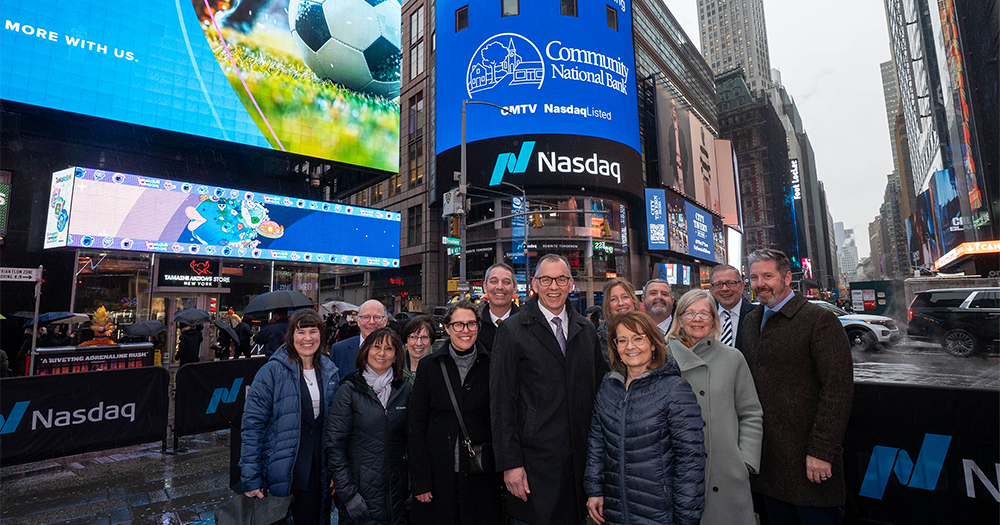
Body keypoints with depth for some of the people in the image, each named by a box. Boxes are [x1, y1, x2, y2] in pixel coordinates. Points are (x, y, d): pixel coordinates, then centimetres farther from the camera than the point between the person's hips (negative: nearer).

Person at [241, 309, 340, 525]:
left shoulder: (330, 372, 4)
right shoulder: (273, 371, -10)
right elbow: (252, 424, -10)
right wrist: (251, 480, -12)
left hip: (319, 473, 4)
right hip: (283, 474, -4)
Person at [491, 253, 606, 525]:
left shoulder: (587, 330, 7)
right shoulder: (512, 331, -7)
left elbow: (599, 389, 13)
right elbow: (501, 403, -9)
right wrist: (510, 463, -11)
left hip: (582, 459, 4)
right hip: (535, 461, -4)